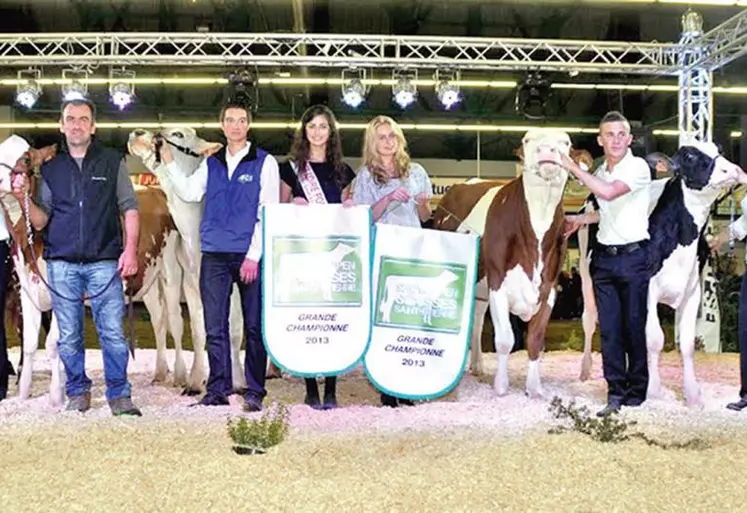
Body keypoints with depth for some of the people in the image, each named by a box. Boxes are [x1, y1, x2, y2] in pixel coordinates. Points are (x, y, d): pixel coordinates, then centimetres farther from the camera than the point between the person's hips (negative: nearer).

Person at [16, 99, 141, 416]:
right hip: (62, 263, 2)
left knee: (113, 332, -5)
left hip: (104, 261, -2)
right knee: (68, 336, 6)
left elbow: (129, 208, 5)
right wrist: (24, 197, -8)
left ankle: (119, 395, 4)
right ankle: (78, 392, 20)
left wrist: (131, 249, -7)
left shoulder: (112, 162, 8)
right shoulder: (51, 168, 13)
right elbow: (40, 221, 11)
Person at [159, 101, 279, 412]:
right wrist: (169, 163, -1)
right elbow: (189, 193, 8)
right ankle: (218, 389, 12)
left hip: (249, 255, -4)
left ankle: (255, 391, 8)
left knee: (254, 326, 1)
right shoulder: (211, 164, 17)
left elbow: (268, 212, -3)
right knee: (215, 326, 4)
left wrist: (254, 255, -10)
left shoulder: (264, 162, 3)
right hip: (214, 255, 4)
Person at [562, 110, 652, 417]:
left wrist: (572, 167, -22)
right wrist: (582, 219, 17)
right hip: (603, 257, 6)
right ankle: (616, 392, 9)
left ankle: (637, 391, 13)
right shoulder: (600, 172, 12)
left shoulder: (638, 167, -9)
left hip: (633, 256, -6)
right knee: (609, 329, 4)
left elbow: (610, 192, -26)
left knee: (635, 326, 2)